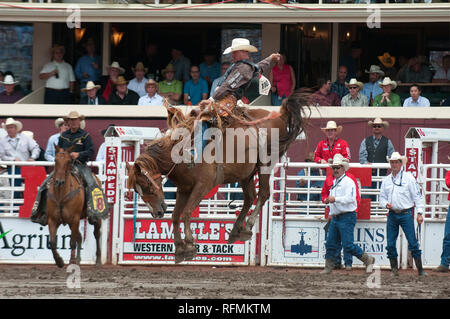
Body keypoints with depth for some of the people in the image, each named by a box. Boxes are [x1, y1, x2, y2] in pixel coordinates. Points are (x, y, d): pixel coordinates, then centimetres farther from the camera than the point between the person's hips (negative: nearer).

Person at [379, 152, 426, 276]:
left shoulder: (408, 177, 1)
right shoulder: (386, 180, 12)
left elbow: (417, 195, 0)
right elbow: (382, 197, 19)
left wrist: (419, 213, -7)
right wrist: (386, 204, -4)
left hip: (405, 214, -4)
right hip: (392, 214, 4)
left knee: (412, 242, -7)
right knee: (390, 244, 1)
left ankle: (420, 269, -2)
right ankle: (394, 269, 9)